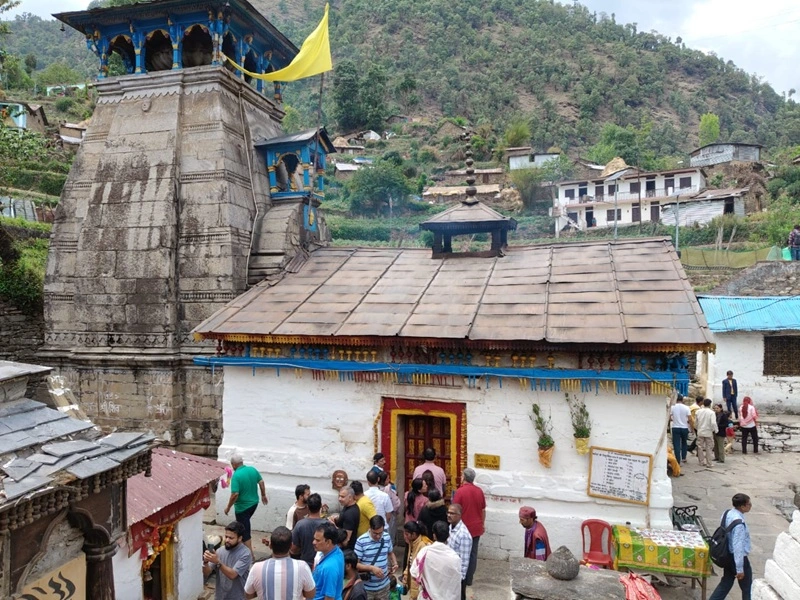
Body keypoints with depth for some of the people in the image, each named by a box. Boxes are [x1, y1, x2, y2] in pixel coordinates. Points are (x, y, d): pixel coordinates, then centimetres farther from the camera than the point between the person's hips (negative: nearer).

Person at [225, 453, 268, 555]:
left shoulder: (236, 475, -23)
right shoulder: (253, 469, -3)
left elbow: (235, 494, -26)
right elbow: (261, 482, 4)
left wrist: (228, 507, -13)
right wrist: (263, 495, 18)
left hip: (242, 506, -7)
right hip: (254, 503, 7)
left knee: (244, 529, 5)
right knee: (245, 524, 28)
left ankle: (250, 554, 10)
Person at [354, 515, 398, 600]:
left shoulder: (387, 538, -4)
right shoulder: (361, 541, -19)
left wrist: (395, 563, -6)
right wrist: (372, 568, -29)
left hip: (383, 585, 4)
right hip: (366, 587, -4)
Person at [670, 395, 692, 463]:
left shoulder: (672, 407, -6)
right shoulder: (686, 408, -5)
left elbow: (669, 418, -6)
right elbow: (689, 419, -8)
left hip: (675, 428, -1)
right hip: (684, 427, 1)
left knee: (676, 445, 0)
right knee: (684, 443, 23)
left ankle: (678, 461, -3)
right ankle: (684, 457, 24)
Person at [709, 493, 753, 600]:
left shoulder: (727, 513, -2)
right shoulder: (739, 522, -29)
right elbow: (738, 546, -28)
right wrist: (740, 568, -23)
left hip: (728, 555, 8)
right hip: (738, 557, -8)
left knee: (726, 583, 19)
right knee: (747, 588, 13)